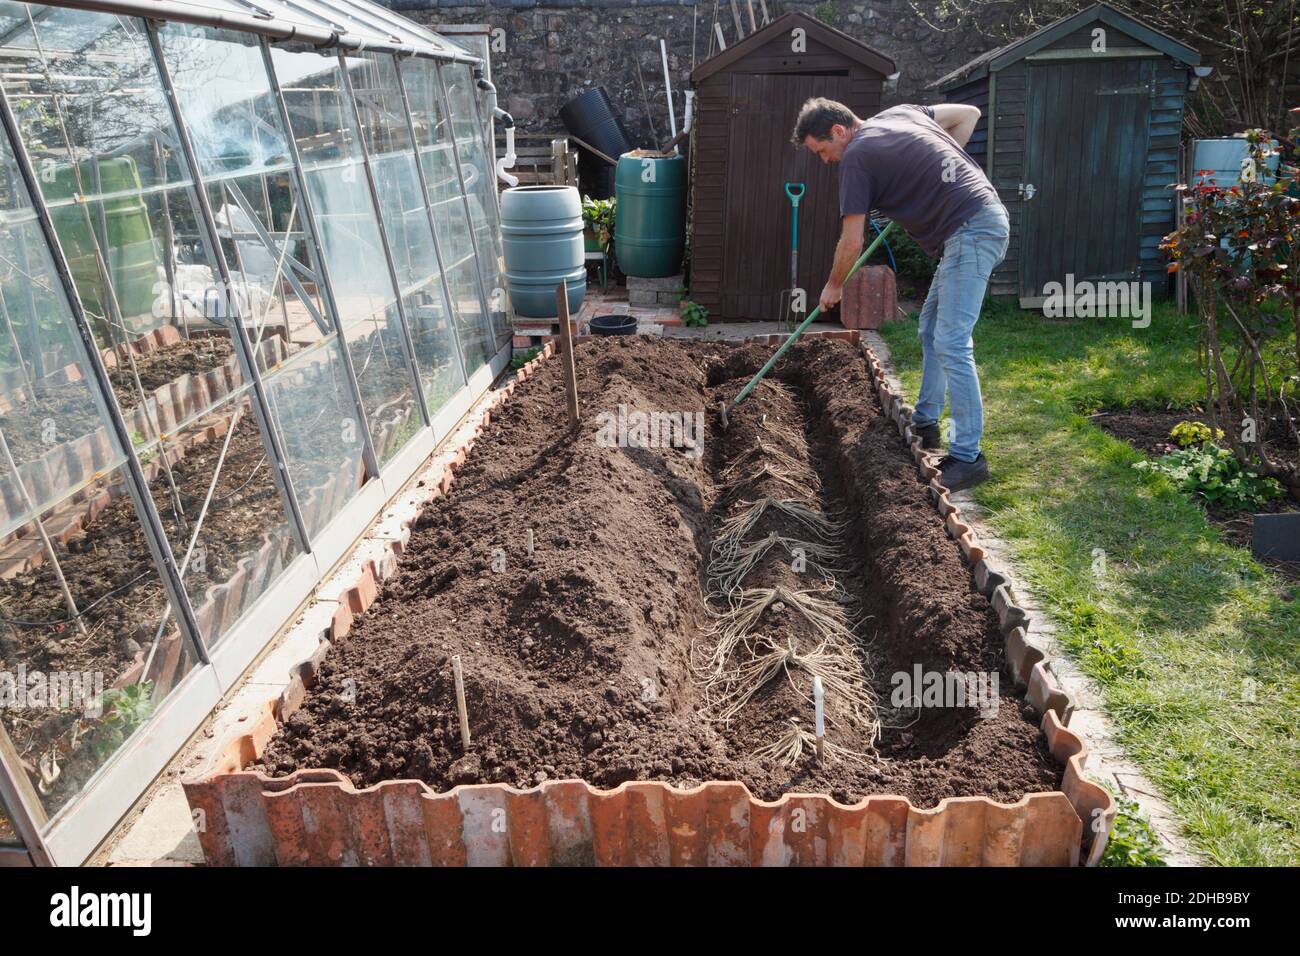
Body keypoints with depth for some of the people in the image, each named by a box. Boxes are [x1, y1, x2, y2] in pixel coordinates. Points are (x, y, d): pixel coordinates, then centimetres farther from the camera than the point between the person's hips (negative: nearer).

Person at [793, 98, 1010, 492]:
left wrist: (833, 287, 11)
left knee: (951, 345, -11)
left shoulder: (856, 157, -9)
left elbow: (851, 244, -6)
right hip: (988, 218, 10)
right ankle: (925, 423, 29)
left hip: (970, 232, -10)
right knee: (932, 326, 18)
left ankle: (967, 456, -7)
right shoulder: (898, 113, 16)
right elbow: (969, 113, 22)